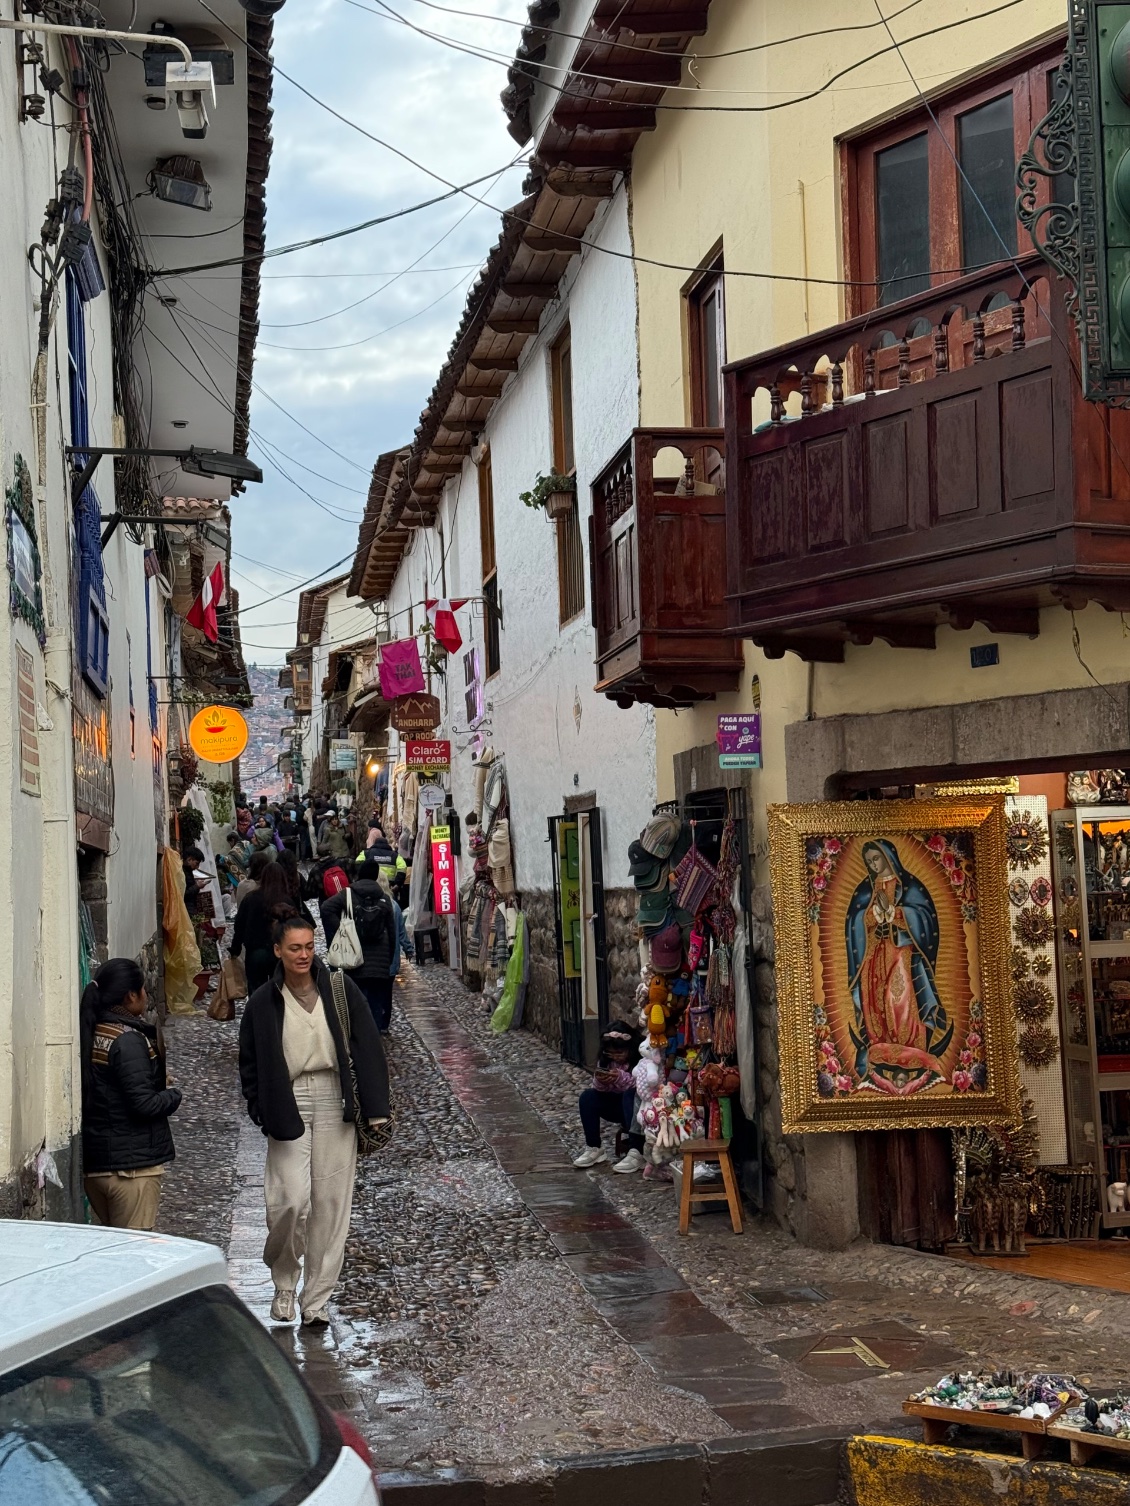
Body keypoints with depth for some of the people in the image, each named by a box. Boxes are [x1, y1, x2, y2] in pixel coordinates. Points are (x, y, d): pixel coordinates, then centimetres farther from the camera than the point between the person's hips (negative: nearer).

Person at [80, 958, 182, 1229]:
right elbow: (144, 1103, -21)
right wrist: (176, 1096, -3)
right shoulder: (128, 1040, -17)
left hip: (94, 1162, 8)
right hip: (132, 1165, -8)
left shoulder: (90, 1034, 7)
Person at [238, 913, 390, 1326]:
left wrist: (375, 1108, -3)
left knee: (331, 1202, 2)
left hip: (333, 1102, 1)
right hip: (288, 1104, -1)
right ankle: (283, 1285, 16)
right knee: (290, 1199, -11)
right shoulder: (264, 1002, 1)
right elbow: (249, 1062, 11)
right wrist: (262, 1111, 0)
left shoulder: (339, 990, 0)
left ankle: (316, 1298, 13)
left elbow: (367, 1047, 2)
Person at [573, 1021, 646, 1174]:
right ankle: (594, 1148, -9)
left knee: (631, 1094, -36)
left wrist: (622, 1078, -40)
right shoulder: (607, 1059, -2)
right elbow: (602, 1090, -2)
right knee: (588, 1096, -14)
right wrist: (600, 1081, -25)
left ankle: (636, 1152, -38)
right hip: (618, 1106, 6)